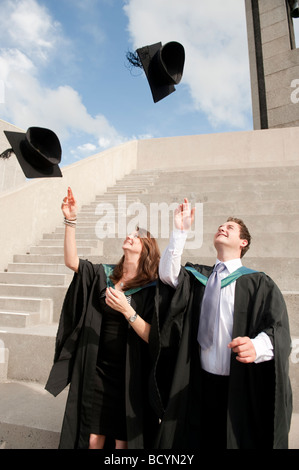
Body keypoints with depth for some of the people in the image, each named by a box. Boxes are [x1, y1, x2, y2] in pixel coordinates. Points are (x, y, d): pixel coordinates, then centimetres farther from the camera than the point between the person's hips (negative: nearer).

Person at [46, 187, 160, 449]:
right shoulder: (105, 275, 2)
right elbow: (71, 261, -6)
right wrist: (71, 221, -13)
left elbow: (153, 337, -17)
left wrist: (127, 310, -31)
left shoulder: (152, 289, -11)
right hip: (97, 371, 4)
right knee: (93, 439, 17)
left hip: (129, 376, -3)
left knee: (122, 441, 13)